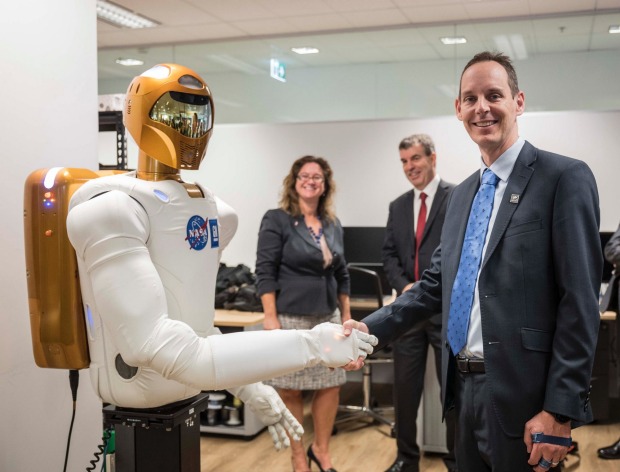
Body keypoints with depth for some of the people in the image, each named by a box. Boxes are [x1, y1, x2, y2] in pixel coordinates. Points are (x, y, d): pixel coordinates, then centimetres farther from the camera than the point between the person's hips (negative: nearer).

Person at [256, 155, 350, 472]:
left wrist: (346, 314, 13)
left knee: (331, 385, 7)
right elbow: (265, 272, -11)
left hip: (328, 317, 5)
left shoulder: (333, 225, 10)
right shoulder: (277, 220, -6)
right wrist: (270, 317, -17)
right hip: (291, 318, -5)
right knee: (290, 390, 4)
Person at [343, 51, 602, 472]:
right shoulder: (462, 194, 13)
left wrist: (560, 410, -17)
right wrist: (372, 329, 2)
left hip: (521, 398, -6)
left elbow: (580, 304, -14)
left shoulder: (564, 178, -10)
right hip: (465, 390, 7)